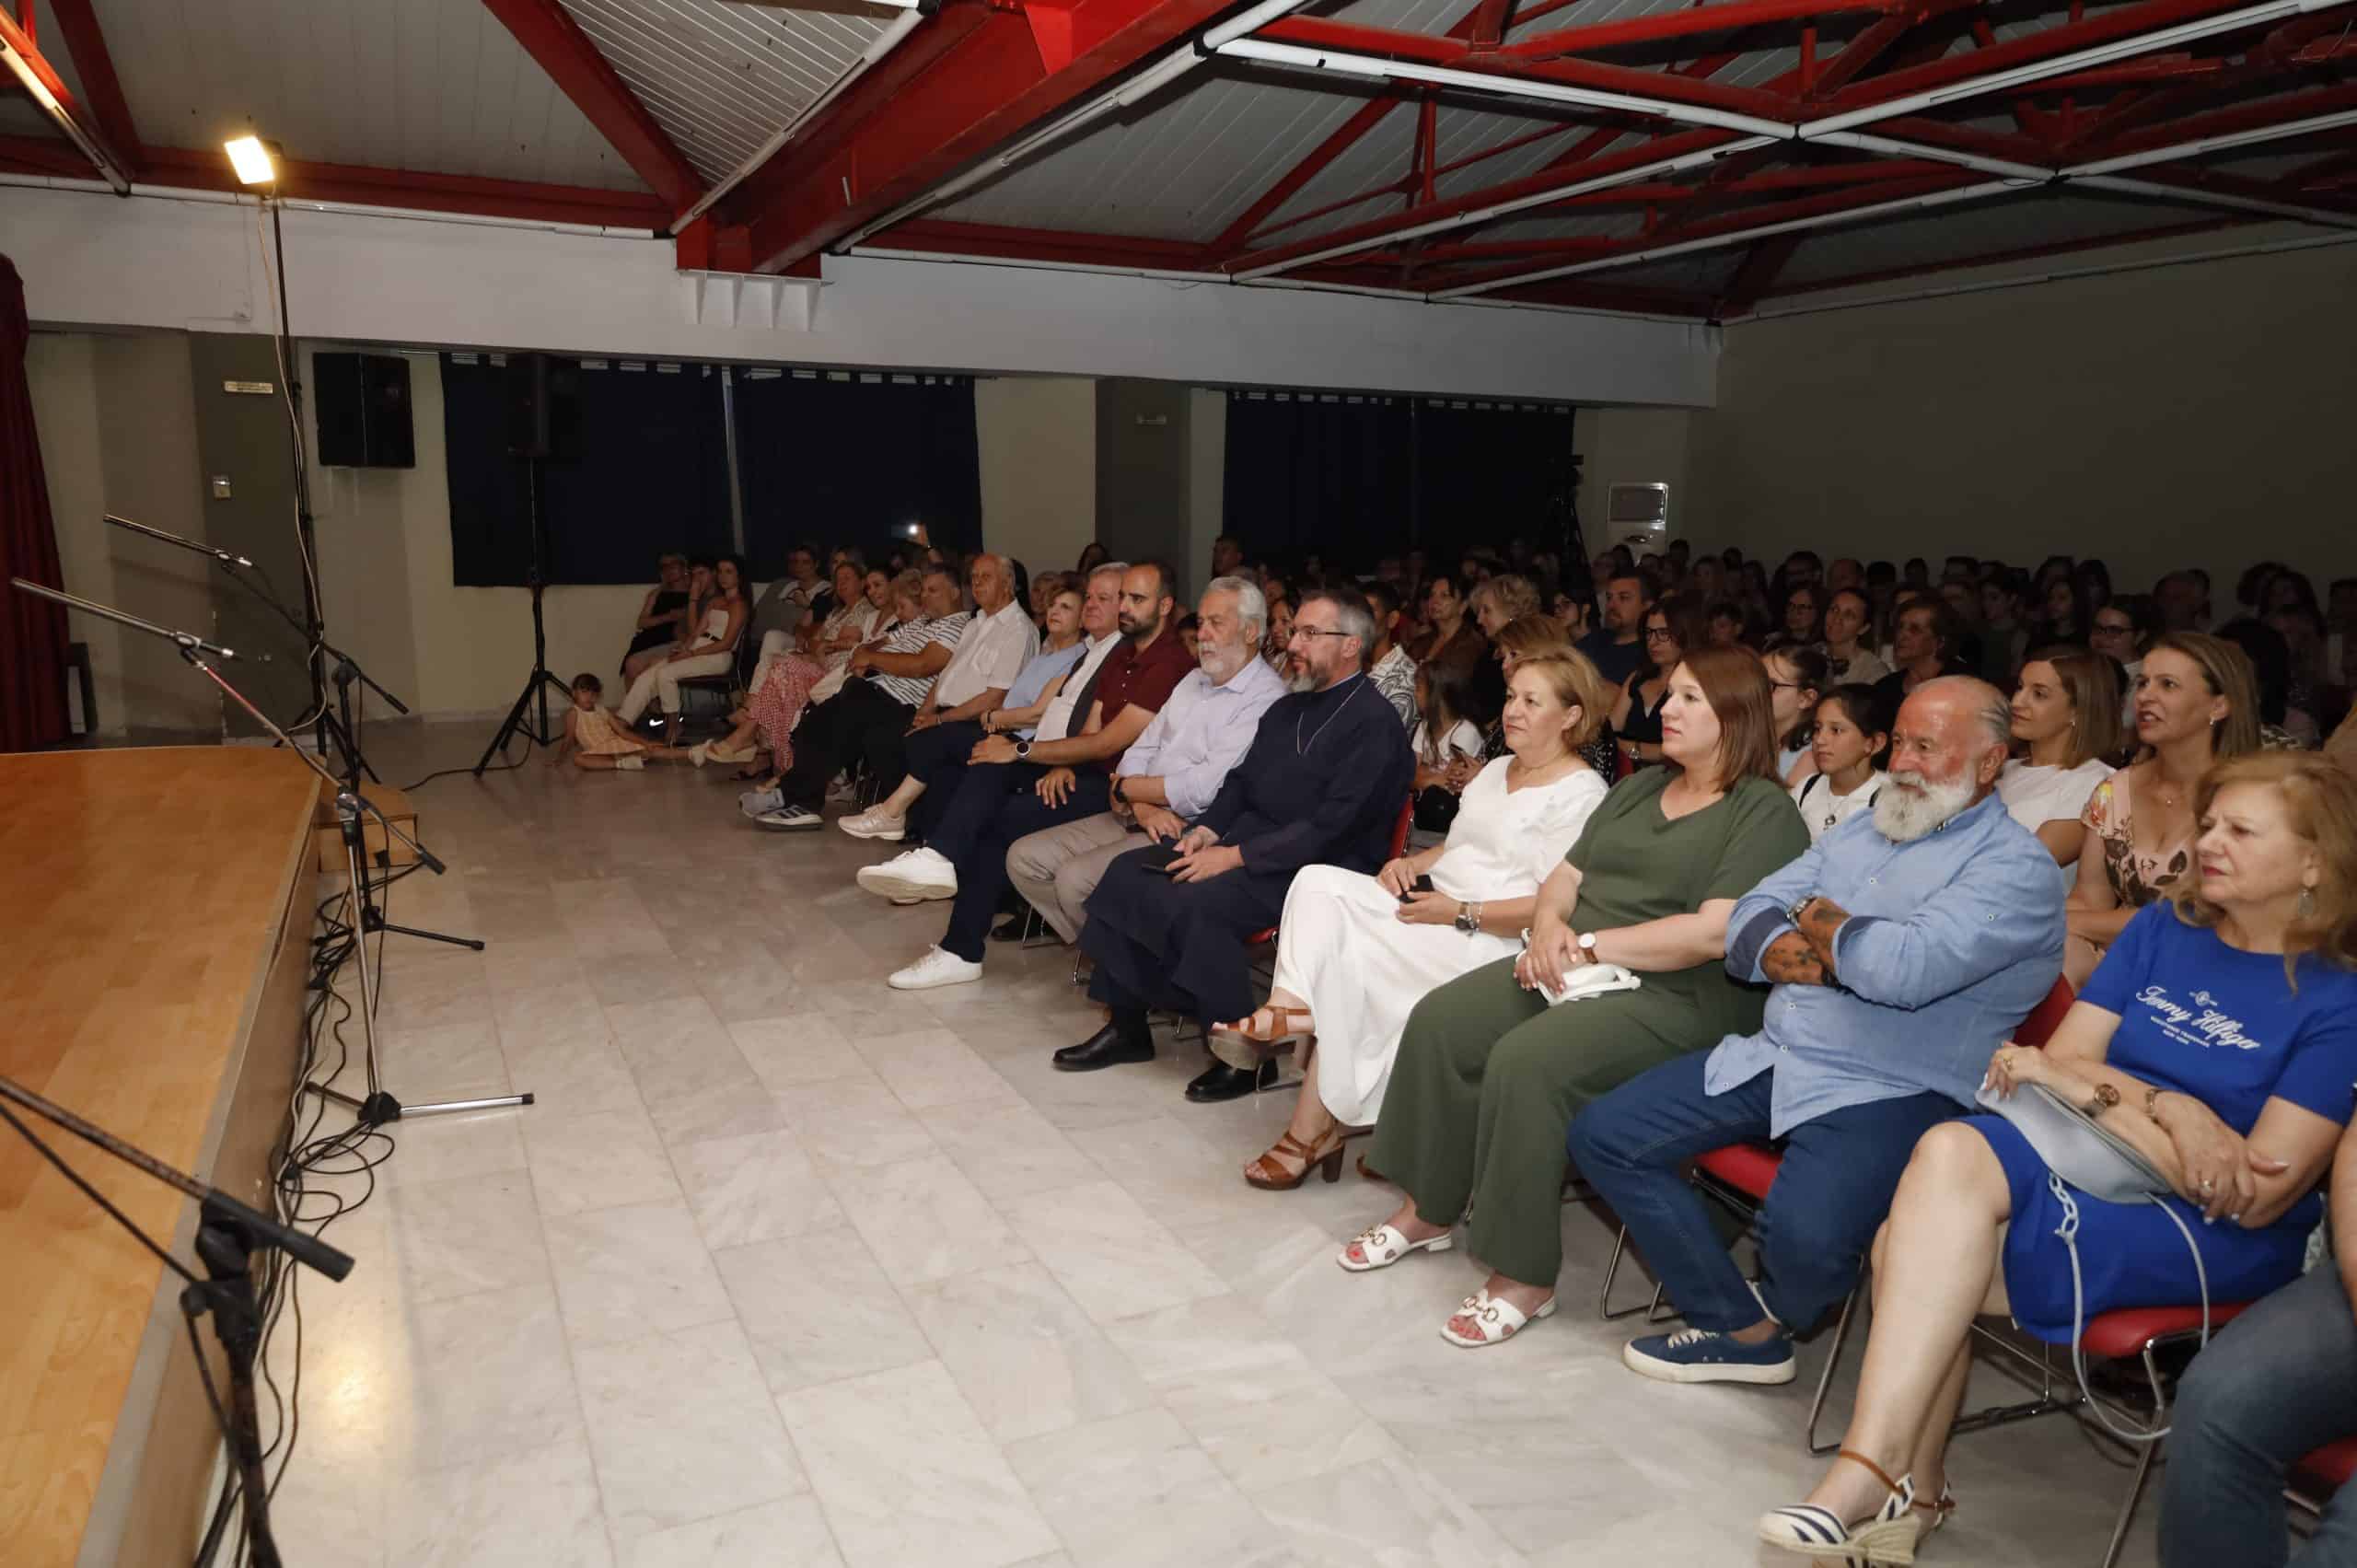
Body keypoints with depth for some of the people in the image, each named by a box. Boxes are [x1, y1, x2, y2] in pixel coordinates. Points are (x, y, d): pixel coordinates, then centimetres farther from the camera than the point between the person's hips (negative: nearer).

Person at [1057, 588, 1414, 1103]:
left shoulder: (1374, 723, -10)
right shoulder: (1288, 707, 18)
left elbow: (1331, 826, -19)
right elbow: (1240, 781, 21)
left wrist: (1235, 856, -20)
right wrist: (1209, 829, 0)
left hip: (1313, 868, -9)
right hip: (1243, 845, 9)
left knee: (1194, 902, -30)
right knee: (1127, 872, -7)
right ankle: (1126, 1025, 1)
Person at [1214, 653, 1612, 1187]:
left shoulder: (1581, 794, -8)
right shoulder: (1497, 768, 20)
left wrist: (1458, 912, -19)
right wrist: (1410, 863, 6)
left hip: (1487, 939, -8)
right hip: (1432, 903, 8)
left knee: (1344, 959, -25)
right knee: (1319, 883, -16)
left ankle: (1312, 1130, -13)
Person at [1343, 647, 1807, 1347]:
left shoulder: (1765, 813, -6)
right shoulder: (1638, 789, 19)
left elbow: (1714, 932, -19)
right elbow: (1564, 878, 18)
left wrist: (1588, 945, -16)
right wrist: (1549, 926, -6)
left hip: (1679, 1000, -8)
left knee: (1527, 1060, -31)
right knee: (1440, 1021, -11)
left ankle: (1526, 1278, -16)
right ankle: (1427, 1212, 4)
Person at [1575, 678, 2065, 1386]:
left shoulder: (2016, 868, -7)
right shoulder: (1861, 833, 18)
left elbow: (1906, 969, -24)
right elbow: (1749, 922, 13)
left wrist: (1817, 922, -5)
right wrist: (1781, 950, -11)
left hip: (1889, 1092, -8)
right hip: (1772, 1057, 8)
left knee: (1804, 1232, -34)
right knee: (1604, 1136, -1)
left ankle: (1775, 1314, 6)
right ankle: (1739, 1327, 5)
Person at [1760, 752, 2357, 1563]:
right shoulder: (2163, 926, 10)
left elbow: (2258, 1196, -13)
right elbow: (2062, 1060, 4)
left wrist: (2096, 1091, -13)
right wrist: (2168, 1111, -14)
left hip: (2217, 1240, -5)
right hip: (2086, 1161, 5)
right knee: (1951, 1148, -29)